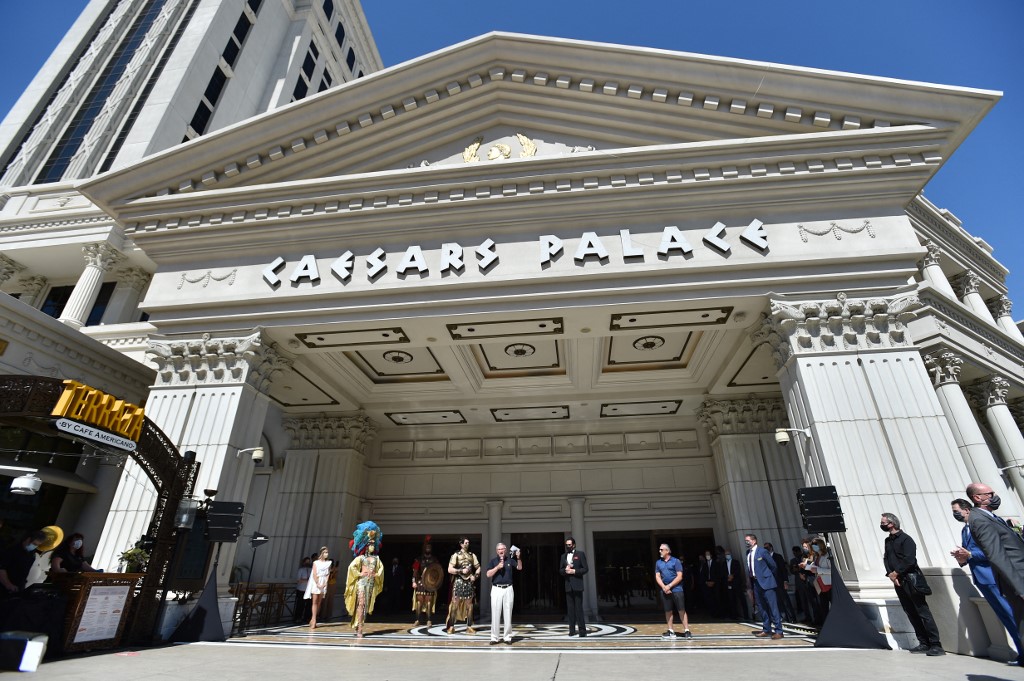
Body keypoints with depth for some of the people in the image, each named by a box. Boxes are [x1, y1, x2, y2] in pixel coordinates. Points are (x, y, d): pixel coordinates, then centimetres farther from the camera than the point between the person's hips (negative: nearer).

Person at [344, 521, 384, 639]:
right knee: (361, 604, -12)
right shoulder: (361, 557, -1)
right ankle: (359, 629, -11)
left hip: (371, 584, 5)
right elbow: (351, 567, -8)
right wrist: (359, 574, -11)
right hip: (362, 582, -5)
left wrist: (377, 575, 2)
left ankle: (358, 626, 17)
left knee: (367, 605, 6)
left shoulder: (376, 558, 11)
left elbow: (381, 568, 18)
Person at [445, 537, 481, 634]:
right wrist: (461, 571, -18)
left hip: (469, 582, 3)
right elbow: (450, 569, -11)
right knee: (455, 604, -2)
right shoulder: (456, 555, -5)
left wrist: (475, 575, -6)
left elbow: (478, 567, 12)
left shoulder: (472, 555, 7)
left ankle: (469, 627, 15)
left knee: (469, 605, 7)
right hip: (459, 582, -3)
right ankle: (451, 626, 9)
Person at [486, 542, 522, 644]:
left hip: (508, 589, 1)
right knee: (495, 614, 1)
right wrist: (497, 567, -15)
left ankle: (507, 637, 14)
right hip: (496, 589, -1)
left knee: (508, 614, 5)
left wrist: (518, 558, -18)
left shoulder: (510, 560, 7)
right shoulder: (493, 561, 5)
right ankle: (494, 637, 9)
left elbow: (520, 567, -2)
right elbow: (488, 574, -3)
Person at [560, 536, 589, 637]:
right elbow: (560, 570, 13)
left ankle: (582, 629, 0)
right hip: (568, 585, 4)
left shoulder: (580, 554, 1)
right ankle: (572, 629, 11)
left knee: (579, 607, -5)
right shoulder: (563, 556, 14)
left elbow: (585, 569, -4)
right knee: (570, 608, 5)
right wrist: (565, 570, -9)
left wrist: (574, 571, -14)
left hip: (577, 585, -4)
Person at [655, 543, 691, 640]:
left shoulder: (676, 561, -3)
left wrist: (669, 586, -12)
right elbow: (657, 577, 6)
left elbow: (679, 577, -7)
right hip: (664, 590, 4)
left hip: (676, 589, -4)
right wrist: (664, 587, -10)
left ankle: (686, 631, 4)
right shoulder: (658, 562, 8)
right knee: (668, 611, 8)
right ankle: (671, 631, 17)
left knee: (682, 611, -3)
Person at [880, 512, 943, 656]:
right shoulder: (888, 540, 15)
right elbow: (886, 559, 13)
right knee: (911, 613, 8)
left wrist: (895, 573, -10)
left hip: (910, 579, -7)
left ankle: (936, 645, -4)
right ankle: (924, 643, 14)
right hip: (898, 581, 8)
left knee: (923, 612, -7)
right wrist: (890, 574, -3)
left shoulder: (905, 538, -9)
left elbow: (909, 560, -17)